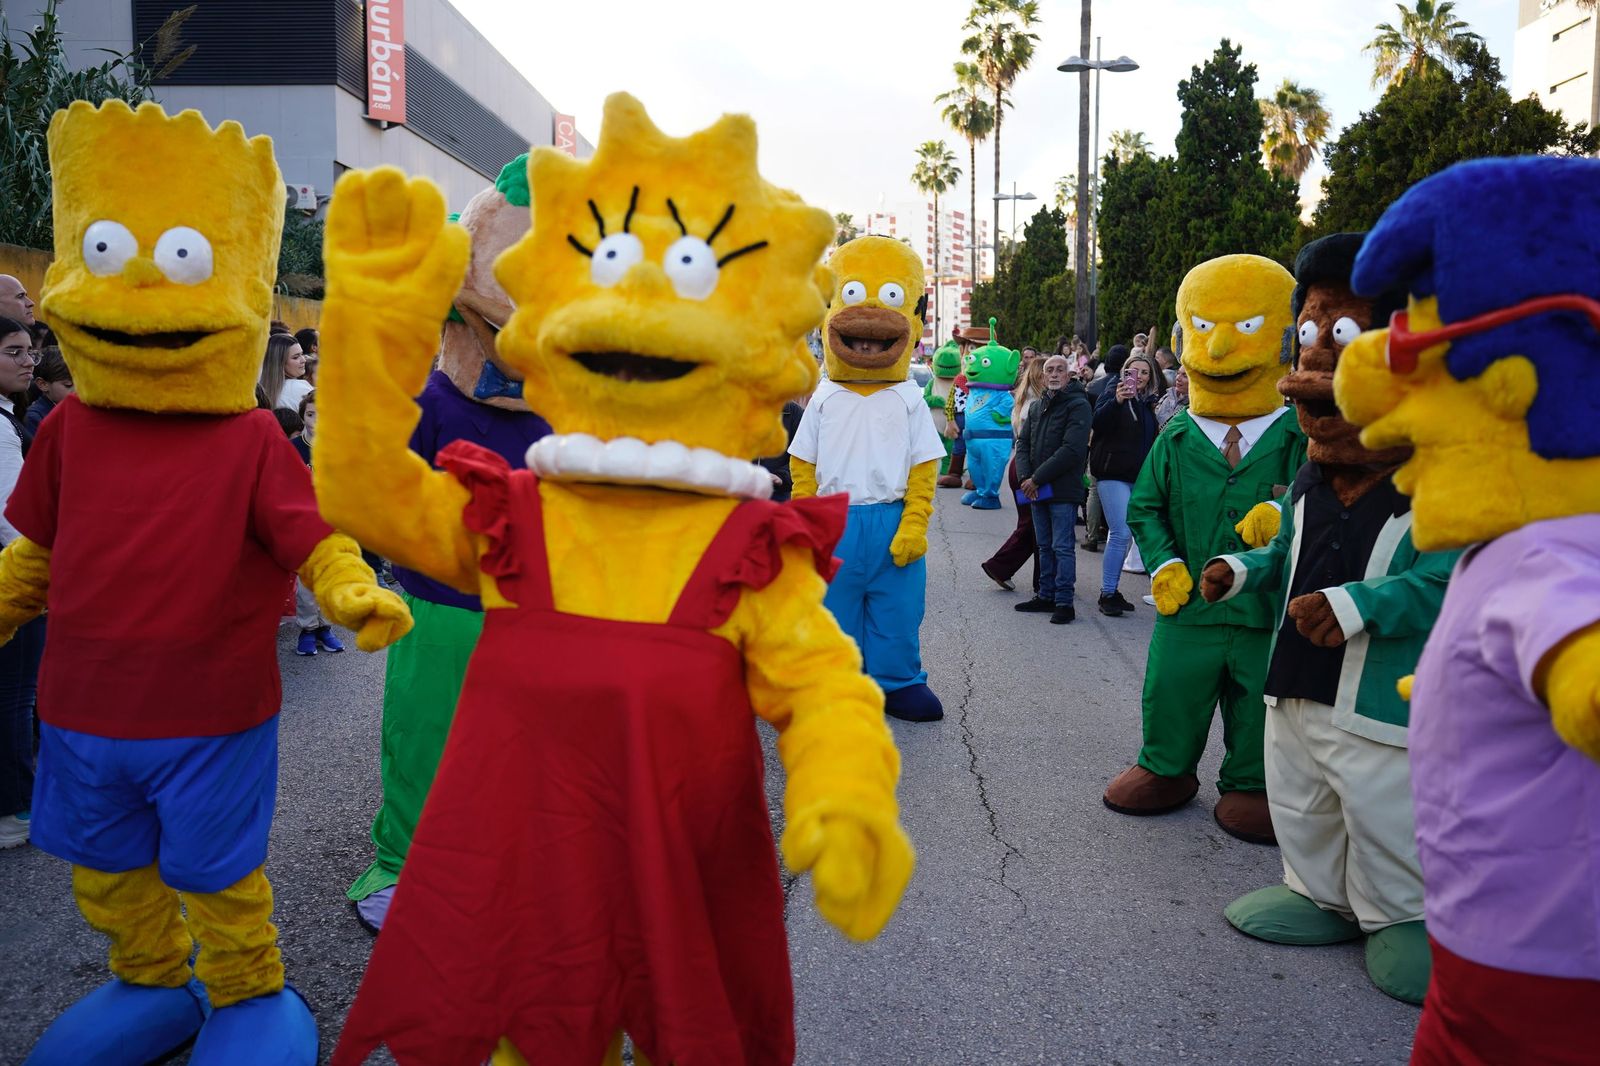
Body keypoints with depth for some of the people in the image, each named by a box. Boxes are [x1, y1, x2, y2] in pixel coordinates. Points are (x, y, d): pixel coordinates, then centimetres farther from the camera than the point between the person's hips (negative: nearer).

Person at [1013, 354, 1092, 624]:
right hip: (1036, 490, 7)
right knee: (1044, 546, 14)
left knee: (1062, 547, -4)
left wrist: (1037, 479, -17)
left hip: (1064, 490, -7)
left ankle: (1064, 602, 2)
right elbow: (1023, 443, 12)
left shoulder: (1078, 405, -9)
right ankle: (1046, 595, 23)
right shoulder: (1037, 406, 14)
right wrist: (1026, 476, -6)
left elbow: (1072, 450, -18)